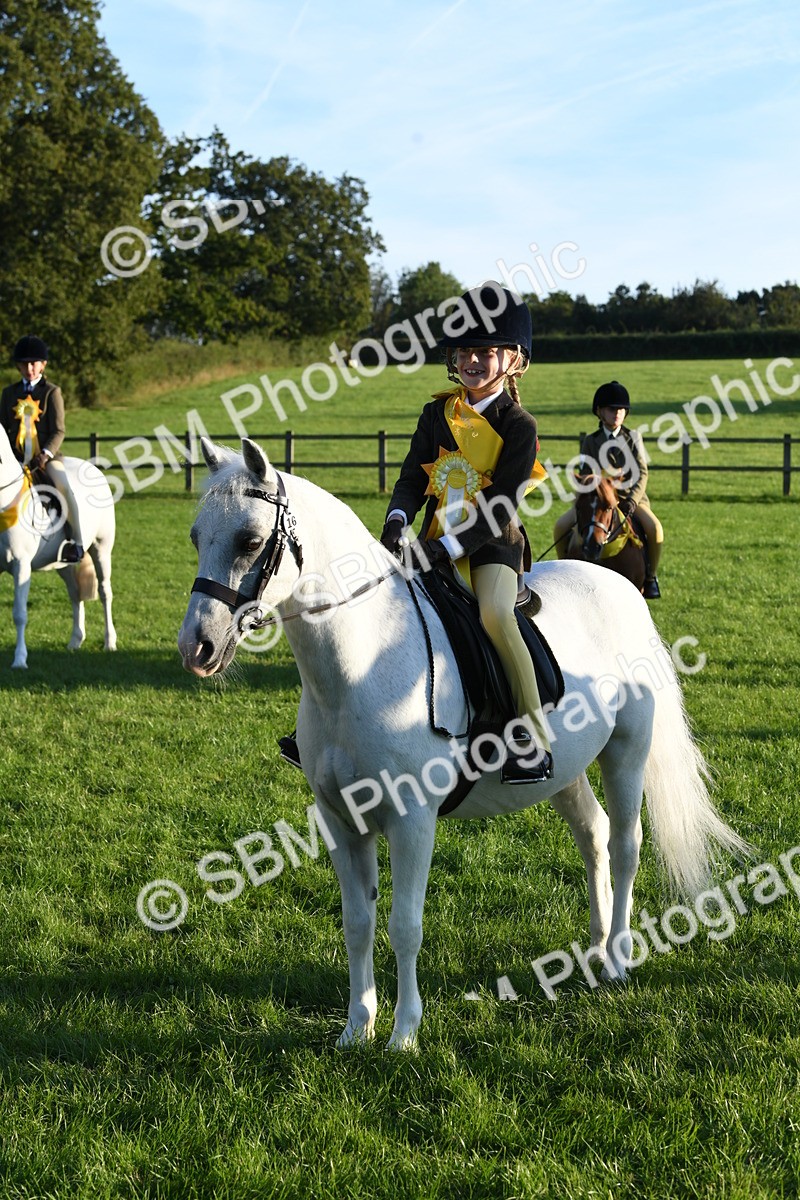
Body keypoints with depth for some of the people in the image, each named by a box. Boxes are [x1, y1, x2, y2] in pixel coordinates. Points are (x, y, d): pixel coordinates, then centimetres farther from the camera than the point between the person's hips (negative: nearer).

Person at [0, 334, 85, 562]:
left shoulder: (51, 392, 1)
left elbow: (58, 431, -5)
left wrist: (46, 454, -21)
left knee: (63, 487, -29)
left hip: (47, 456, -4)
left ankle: (77, 542, -26)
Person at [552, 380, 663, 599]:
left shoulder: (633, 437, 2)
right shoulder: (590, 441, 5)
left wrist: (633, 500, -20)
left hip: (629, 496, -1)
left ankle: (650, 576, -7)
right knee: (561, 526, -18)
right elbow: (584, 474, 3)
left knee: (654, 528, -29)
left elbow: (641, 472, -5)